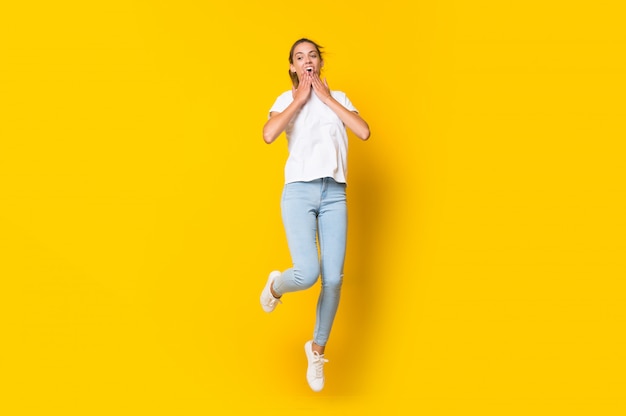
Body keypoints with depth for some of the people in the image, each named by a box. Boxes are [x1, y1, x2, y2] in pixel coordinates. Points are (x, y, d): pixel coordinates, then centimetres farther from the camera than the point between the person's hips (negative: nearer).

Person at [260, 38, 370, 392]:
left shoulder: (339, 98, 14)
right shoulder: (287, 99, 8)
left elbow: (364, 132, -4)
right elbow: (269, 135, -13)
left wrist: (328, 98, 0)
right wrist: (300, 100, -5)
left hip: (335, 193, 3)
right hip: (299, 191, -2)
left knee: (333, 278, 0)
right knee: (308, 273, -18)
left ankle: (317, 350, 21)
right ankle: (276, 285, 20)